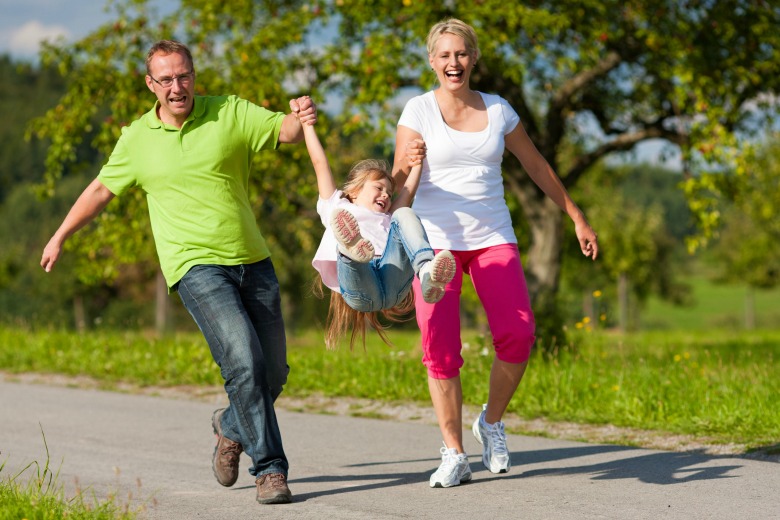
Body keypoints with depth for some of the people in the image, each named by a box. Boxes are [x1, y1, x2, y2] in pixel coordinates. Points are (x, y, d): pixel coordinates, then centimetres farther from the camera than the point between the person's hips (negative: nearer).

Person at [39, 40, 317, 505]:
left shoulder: (231, 113, 4)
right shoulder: (137, 139, 5)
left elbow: (284, 131, -7)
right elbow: (101, 189, 18)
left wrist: (302, 117, -31)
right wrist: (60, 237, 24)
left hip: (253, 261, 3)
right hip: (197, 266, -3)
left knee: (274, 371, 6)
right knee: (244, 361, -21)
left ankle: (232, 427, 37)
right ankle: (270, 468, -13)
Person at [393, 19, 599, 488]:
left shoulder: (498, 110, 8)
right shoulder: (419, 110, 0)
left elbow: (538, 168, 19)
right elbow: (398, 183, -8)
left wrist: (578, 219, 22)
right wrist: (407, 164, -31)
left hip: (492, 237, 2)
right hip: (435, 238, -2)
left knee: (517, 335, -16)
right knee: (440, 348, -9)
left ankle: (492, 422, 10)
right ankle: (454, 456, 3)